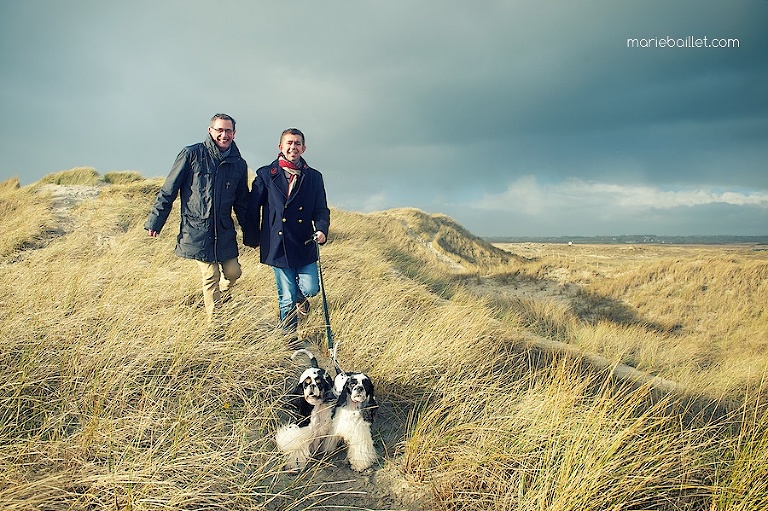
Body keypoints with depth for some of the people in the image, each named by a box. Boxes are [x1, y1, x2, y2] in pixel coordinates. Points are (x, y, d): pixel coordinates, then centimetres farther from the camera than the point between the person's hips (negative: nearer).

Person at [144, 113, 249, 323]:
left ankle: (216, 296, 36)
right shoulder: (192, 154, -5)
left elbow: (242, 202, 16)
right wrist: (155, 221, -2)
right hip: (196, 230, -4)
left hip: (225, 233, 4)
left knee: (233, 273, 2)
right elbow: (168, 190, -1)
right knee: (211, 277, -1)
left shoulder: (238, 164, 7)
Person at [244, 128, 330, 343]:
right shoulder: (265, 174, 0)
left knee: (310, 288, -4)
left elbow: (321, 210, 6)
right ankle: (290, 334, 29)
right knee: (286, 297, 6)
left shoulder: (313, 177, 6)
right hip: (278, 246, -2)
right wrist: (252, 238, 6)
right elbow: (252, 208, 4)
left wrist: (322, 229, -14)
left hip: (304, 245, 2)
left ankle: (300, 296, 36)